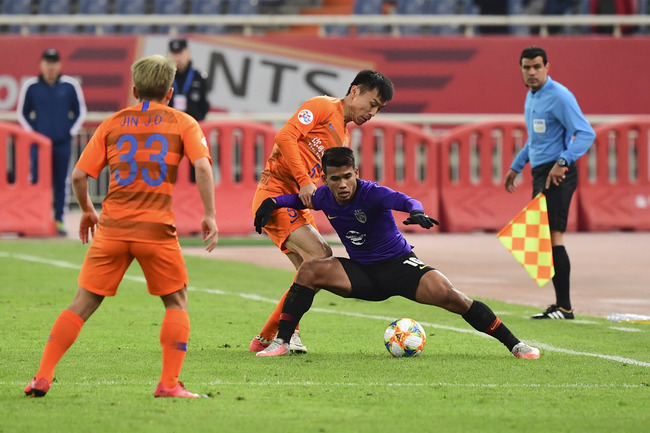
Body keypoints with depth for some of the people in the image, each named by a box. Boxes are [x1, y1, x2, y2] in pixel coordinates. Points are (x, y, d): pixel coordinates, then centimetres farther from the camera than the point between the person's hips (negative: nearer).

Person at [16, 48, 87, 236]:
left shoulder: (70, 85, 1)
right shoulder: (30, 86, 0)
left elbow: (81, 111, 10)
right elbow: (22, 112, 10)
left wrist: (71, 131, 1)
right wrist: (32, 132, 1)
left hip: (63, 143, 1)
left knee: (61, 183, 3)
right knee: (38, 182, -3)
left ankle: (58, 220, 8)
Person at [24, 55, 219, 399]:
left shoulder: (113, 123, 12)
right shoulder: (182, 123, 7)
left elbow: (78, 176, 7)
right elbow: (203, 167, -8)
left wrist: (87, 211, 23)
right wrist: (210, 215, -3)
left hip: (112, 227, 2)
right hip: (157, 228, -2)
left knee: (83, 303, 8)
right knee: (176, 303, 12)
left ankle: (43, 376, 1)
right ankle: (169, 383, 1)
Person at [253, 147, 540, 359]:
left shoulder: (372, 193, -22)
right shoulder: (324, 198, -6)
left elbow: (404, 200, -42)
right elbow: (300, 199, 18)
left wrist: (417, 212, -64)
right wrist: (272, 202, 2)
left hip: (399, 265, -4)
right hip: (362, 273, 4)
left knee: (448, 294, -26)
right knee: (310, 270, -19)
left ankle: (514, 344, -17)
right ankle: (281, 342, -14)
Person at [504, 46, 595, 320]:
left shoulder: (559, 97, -14)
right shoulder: (531, 97, 15)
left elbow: (586, 134, -20)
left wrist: (562, 162, -30)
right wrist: (516, 167, 30)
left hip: (557, 174, -10)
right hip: (540, 173, 10)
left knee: (552, 237, -14)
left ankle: (564, 307, -13)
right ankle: (560, 304, 15)